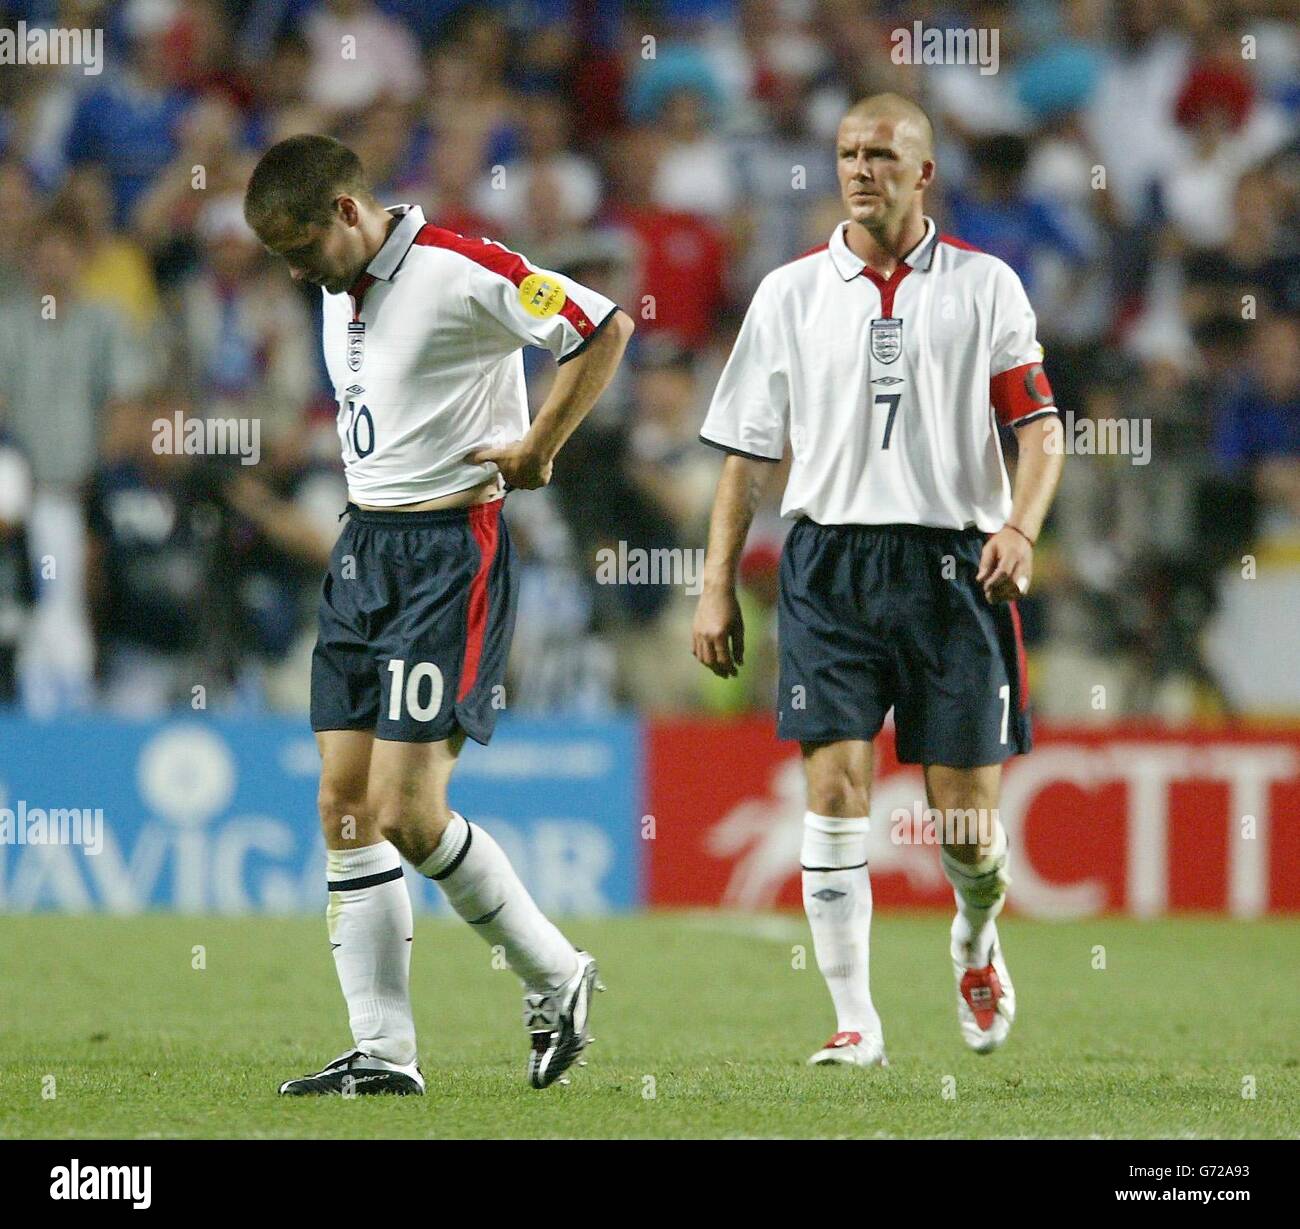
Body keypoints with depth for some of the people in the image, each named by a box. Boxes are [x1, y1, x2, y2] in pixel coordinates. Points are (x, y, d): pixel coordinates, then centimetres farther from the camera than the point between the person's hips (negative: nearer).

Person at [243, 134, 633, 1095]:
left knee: (407, 812, -12)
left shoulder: (459, 273, -15)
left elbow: (605, 328, -15)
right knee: (345, 804, 1)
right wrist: (367, 510, 16)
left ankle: (557, 976, 8)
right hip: (363, 546, 9)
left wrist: (539, 446, -10)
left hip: (451, 553, -9)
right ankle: (383, 1052, 4)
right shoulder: (341, 290, 12)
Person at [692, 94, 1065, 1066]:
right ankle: (855, 1022, -7)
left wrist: (1020, 527, -15)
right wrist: (718, 586, 6)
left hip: (952, 564, 0)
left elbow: (1039, 426, 4)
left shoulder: (984, 285, 5)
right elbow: (748, 449, 11)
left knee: (966, 808, 1)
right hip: (829, 559, 1)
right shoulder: (791, 293, 8)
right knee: (835, 785, -11)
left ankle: (977, 939, 35)